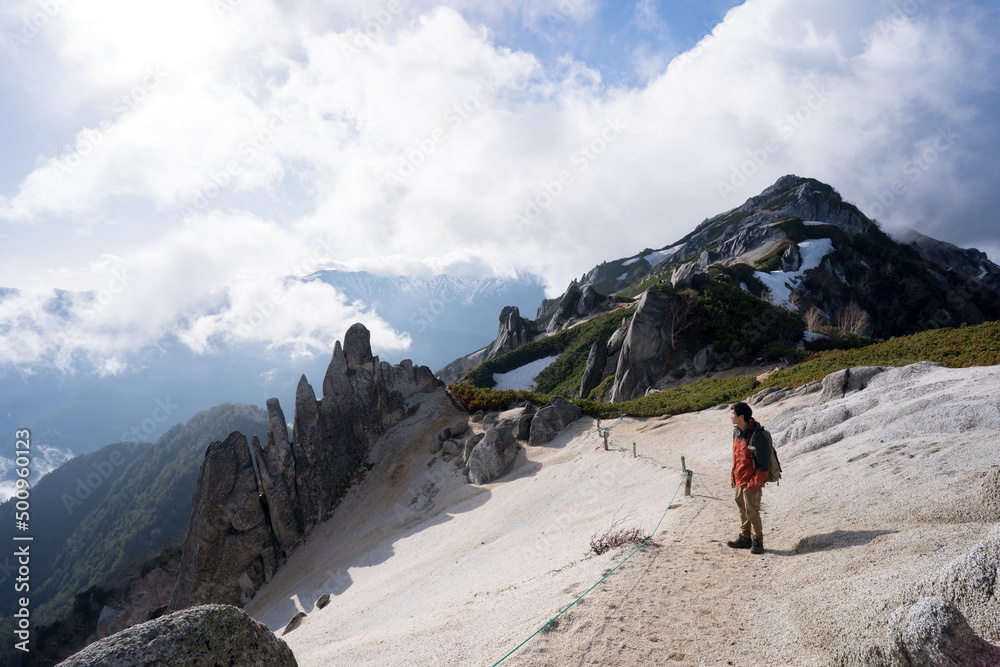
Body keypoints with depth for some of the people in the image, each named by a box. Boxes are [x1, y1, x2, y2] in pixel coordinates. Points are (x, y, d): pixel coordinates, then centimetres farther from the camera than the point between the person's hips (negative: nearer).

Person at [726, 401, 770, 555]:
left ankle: (757, 541, 18)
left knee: (752, 512, 1)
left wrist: (754, 483, -18)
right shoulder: (736, 431, 3)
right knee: (742, 509, 17)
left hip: (751, 482, -8)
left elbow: (764, 465, -19)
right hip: (739, 480, 8)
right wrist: (733, 476, 14)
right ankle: (745, 538, 30)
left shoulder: (756, 437, -24)